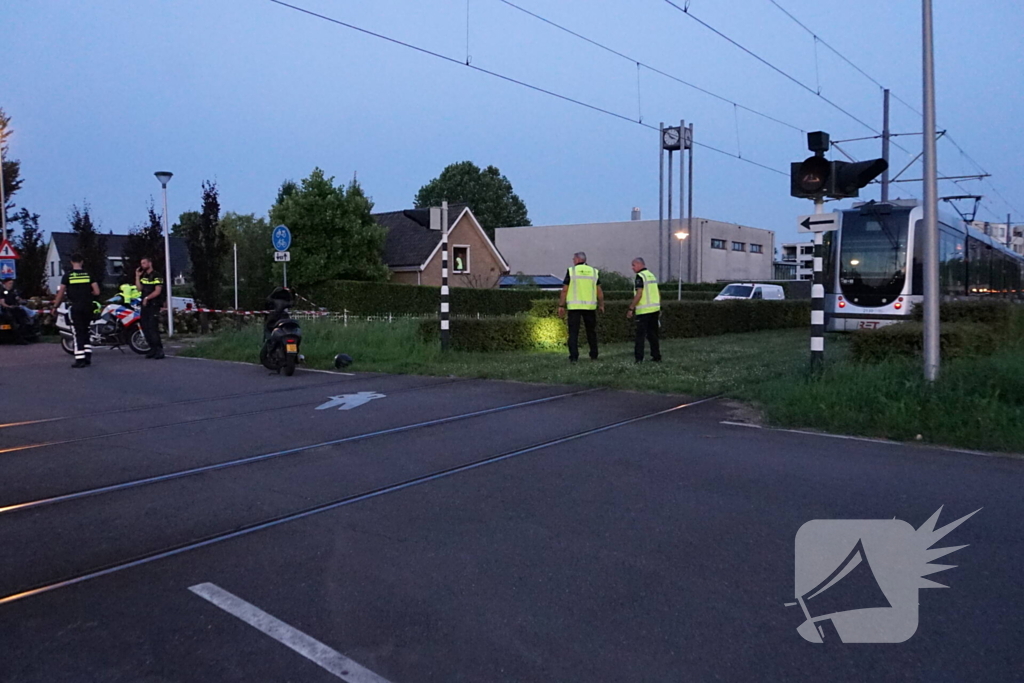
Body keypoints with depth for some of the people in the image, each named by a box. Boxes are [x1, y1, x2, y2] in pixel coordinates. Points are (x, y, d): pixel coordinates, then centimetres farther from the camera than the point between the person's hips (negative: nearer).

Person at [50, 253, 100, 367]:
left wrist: (55, 307, 5)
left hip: (76, 308, -3)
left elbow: (61, 293, -4)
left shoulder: (68, 275, -3)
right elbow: (97, 292, -3)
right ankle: (88, 357, 12)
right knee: (85, 332, 16)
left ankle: (80, 360, -4)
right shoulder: (89, 275, 2)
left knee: (78, 333, -1)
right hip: (88, 307, 3)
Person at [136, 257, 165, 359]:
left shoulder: (156, 276, -8)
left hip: (154, 305, -8)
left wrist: (147, 298, -21)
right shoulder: (143, 276, 17)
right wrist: (137, 276, 4)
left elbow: (158, 291, -15)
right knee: (145, 328, 7)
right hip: (144, 305, 8)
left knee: (152, 328, -14)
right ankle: (153, 348, 14)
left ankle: (159, 350, -12)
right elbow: (139, 288, 9)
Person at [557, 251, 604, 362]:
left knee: (573, 332, 0)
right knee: (591, 332, 15)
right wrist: (601, 305, 17)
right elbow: (599, 291, 7)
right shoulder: (594, 271, 6)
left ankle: (573, 357, -8)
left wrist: (561, 306, 1)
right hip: (590, 307, 3)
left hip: (574, 306, -3)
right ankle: (594, 356, 19)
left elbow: (564, 290, -4)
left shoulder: (571, 271, -2)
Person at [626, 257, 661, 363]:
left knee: (640, 335, -5)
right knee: (653, 334, 13)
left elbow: (639, 294, -18)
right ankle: (657, 357, 15)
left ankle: (639, 358, -7)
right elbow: (658, 293, 16)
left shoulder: (640, 276, -11)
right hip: (654, 309, 8)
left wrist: (631, 309, -15)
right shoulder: (652, 275, 15)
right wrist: (659, 308, 21)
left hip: (644, 311, -8)